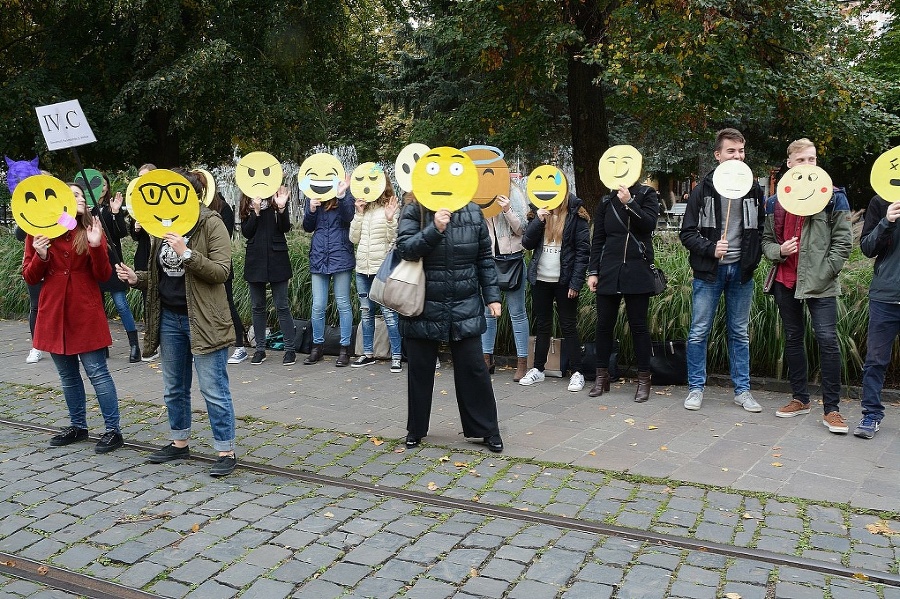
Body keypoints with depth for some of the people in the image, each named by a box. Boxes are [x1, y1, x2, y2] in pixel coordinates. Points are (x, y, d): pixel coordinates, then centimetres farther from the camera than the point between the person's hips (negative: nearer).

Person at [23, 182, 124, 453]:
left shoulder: (91, 231, 0)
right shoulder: (38, 233, 3)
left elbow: (103, 276, -5)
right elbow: (30, 278, 4)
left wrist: (96, 246, -19)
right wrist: (40, 256, -14)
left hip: (86, 313, -3)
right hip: (54, 313, 3)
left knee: (96, 371, -4)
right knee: (67, 374, 13)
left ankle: (113, 430, 3)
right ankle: (78, 426, 28)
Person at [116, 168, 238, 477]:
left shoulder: (211, 223, -10)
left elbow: (221, 271, -18)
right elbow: (161, 274, 18)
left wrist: (186, 253, -27)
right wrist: (137, 278, 0)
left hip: (203, 320, -7)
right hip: (169, 318, 7)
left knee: (213, 389, -3)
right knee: (174, 388, 17)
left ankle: (226, 452, 7)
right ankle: (179, 443, 33)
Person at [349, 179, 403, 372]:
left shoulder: (389, 209, -4)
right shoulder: (363, 209, 12)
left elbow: (394, 240, -9)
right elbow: (354, 238, 6)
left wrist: (390, 220, -24)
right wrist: (359, 213, -1)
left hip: (383, 268, -6)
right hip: (362, 268, 6)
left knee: (389, 312, -5)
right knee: (365, 312, 12)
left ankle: (396, 356, 2)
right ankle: (368, 353, 21)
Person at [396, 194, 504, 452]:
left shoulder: (473, 213, 2)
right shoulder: (413, 212, -3)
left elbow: (484, 259, 7)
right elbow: (405, 248, -16)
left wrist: (492, 296, 4)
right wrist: (434, 229, -27)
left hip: (465, 308, 1)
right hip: (423, 309, -1)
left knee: (473, 368, 5)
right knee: (420, 370, 11)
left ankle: (486, 429, 19)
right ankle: (416, 429, 28)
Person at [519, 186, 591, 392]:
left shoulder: (576, 215, -5)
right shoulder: (538, 212, 8)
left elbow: (583, 251, -8)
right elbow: (527, 243, 2)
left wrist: (575, 282, -13)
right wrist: (538, 221, -13)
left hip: (564, 281, -4)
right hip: (541, 280, 4)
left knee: (569, 326, 1)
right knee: (542, 325, 12)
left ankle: (577, 373, 8)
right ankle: (538, 369, 21)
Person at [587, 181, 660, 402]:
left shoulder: (646, 195, 4)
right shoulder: (606, 201, 12)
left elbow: (649, 224, -11)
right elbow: (597, 239, 11)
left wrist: (629, 202, -21)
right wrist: (593, 272, 5)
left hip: (637, 272, -3)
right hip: (609, 273, 3)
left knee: (638, 325, 1)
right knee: (604, 324, 5)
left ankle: (644, 379, 11)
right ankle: (602, 376, 17)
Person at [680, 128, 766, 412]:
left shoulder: (753, 190, 6)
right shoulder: (703, 190, -3)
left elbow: (762, 229, 12)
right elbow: (687, 233, -4)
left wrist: (753, 258, -2)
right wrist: (711, 248, -19)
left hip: (741, 271, 3)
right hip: (708, 271, -2)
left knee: (740, 333, 10)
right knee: (699, 332, 1)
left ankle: (742, 390, 20)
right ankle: (696, 388, 14)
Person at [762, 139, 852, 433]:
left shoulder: (833, 197, 0)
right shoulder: (774, 202, 10)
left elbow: (843, 242, -4)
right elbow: (766, 240, 13)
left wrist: (823, 274, -12)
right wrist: (778, 251, -9)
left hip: (819, 284, -4)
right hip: (786, 281, 4)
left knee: (827, 339, -10)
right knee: (793, 338, 12)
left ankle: (832, 409, -1)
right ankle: (800, 399, 25)